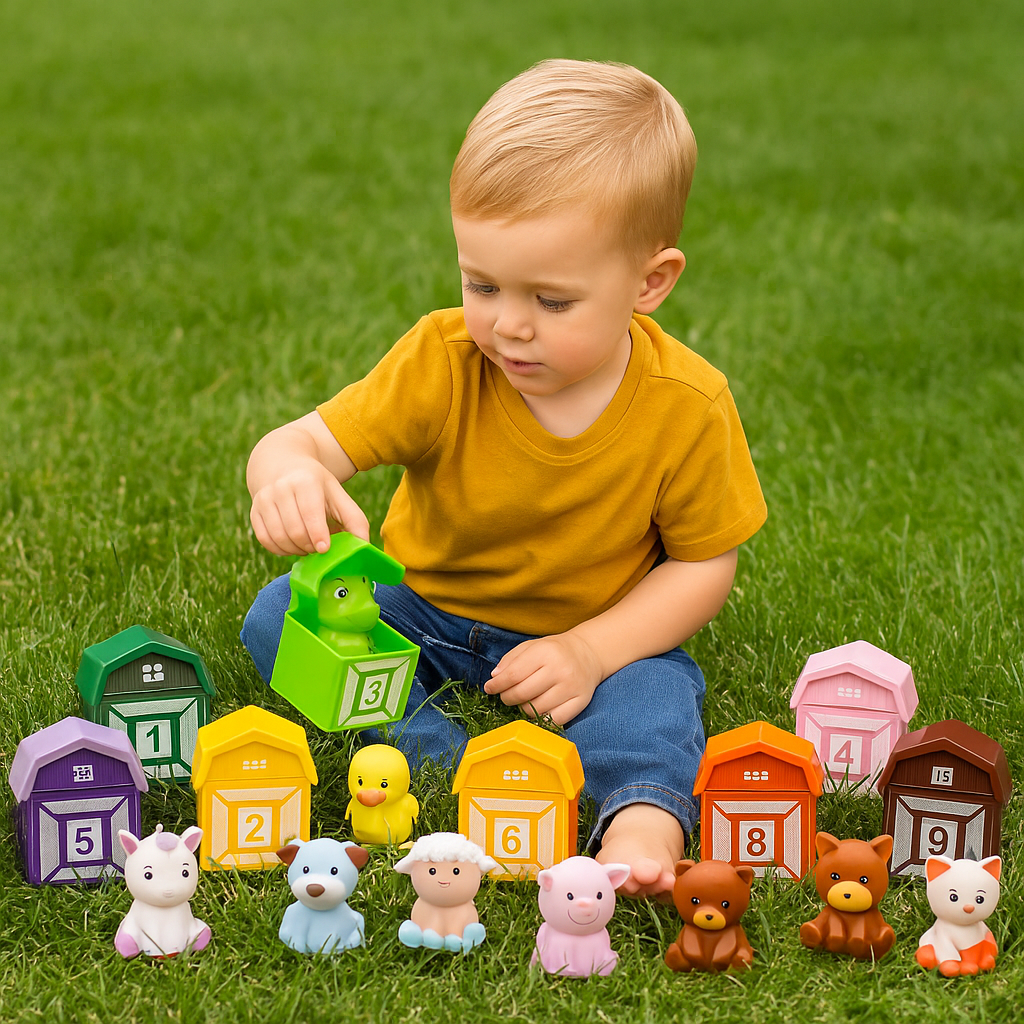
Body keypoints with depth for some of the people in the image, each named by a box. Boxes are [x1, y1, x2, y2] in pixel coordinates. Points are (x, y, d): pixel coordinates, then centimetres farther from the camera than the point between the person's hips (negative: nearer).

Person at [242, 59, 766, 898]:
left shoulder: (686, 407, -21)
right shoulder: (443, 362, -21)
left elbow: (705, 562, -12)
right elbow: (306, 440, -25)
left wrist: (591, 652, -26)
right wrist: (288, 472, -52)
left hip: (593, 629, -2)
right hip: (423, 607, 2)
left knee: (653, 687, -33)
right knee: (279, 616, -20)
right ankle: (443, 760, -34)